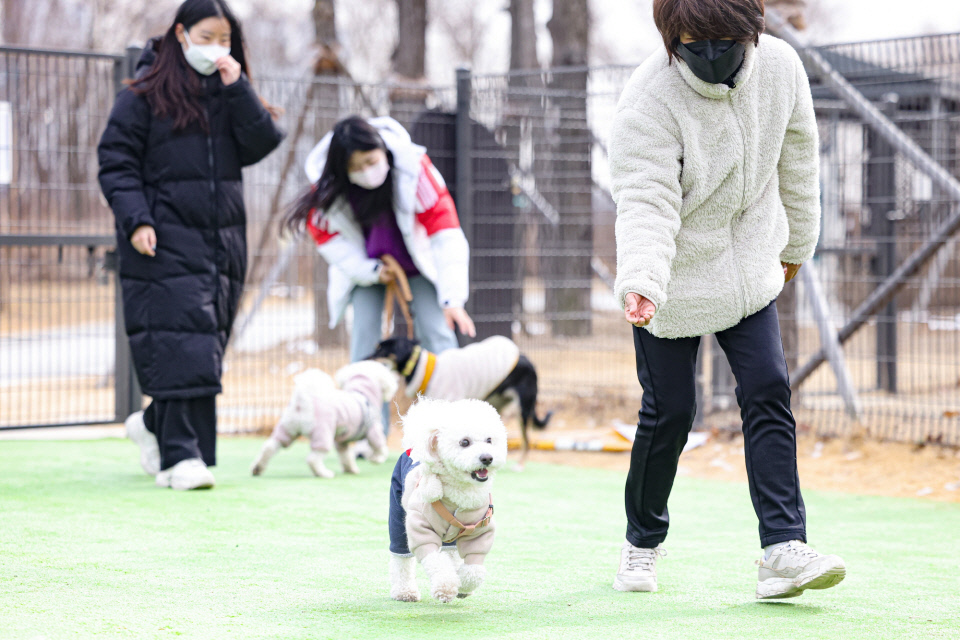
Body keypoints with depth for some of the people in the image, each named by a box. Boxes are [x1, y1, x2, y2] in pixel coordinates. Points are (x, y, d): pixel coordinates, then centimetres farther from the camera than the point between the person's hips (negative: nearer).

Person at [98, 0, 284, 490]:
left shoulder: (230, 93, 13)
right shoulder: (147, 93, -2)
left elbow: (262, 144, -1)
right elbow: (116, 160, -3)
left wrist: (236, 88, -10)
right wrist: (135, 220, -14)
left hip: (224, 241, 5)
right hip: (166, 243, -5)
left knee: (208, 346, 9)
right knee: (179, 345, -13)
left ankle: (154, 424, 30)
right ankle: (180, 456, -13)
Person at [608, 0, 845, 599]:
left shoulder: (780, 66, -10)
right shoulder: (650, 100, -25)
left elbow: (797, 158, 6)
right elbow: (646, 201, -31)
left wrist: (796, 244, 16)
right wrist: (640, 282, -47)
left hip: (749, 269, 4)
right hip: (674, 273, -4)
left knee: (769, 391, -9)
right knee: (669, 411, 1)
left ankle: (784, 550, -13)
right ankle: (643, 542, 24)